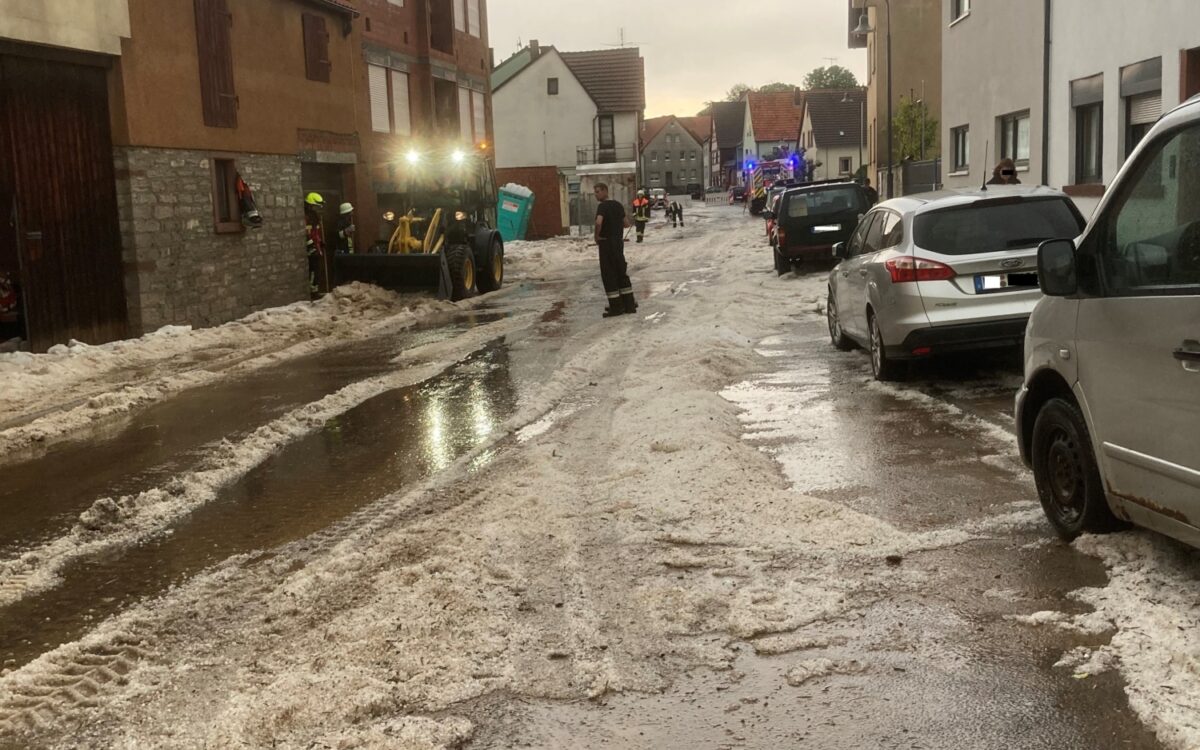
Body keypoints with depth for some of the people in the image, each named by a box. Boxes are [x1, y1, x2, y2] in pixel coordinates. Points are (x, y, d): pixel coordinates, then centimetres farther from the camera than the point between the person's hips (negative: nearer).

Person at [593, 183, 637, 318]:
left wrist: (597, 236, -17)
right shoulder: (618, 205, 8)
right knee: (622, 274, 14)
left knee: (608, 275, 0)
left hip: (606, 244, -7)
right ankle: (629, 305, 17)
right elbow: (626, 224, 13)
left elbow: (598, 222, -33)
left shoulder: (603, 206, -15)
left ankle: (616, 307, 2)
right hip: (619, 242, 7)